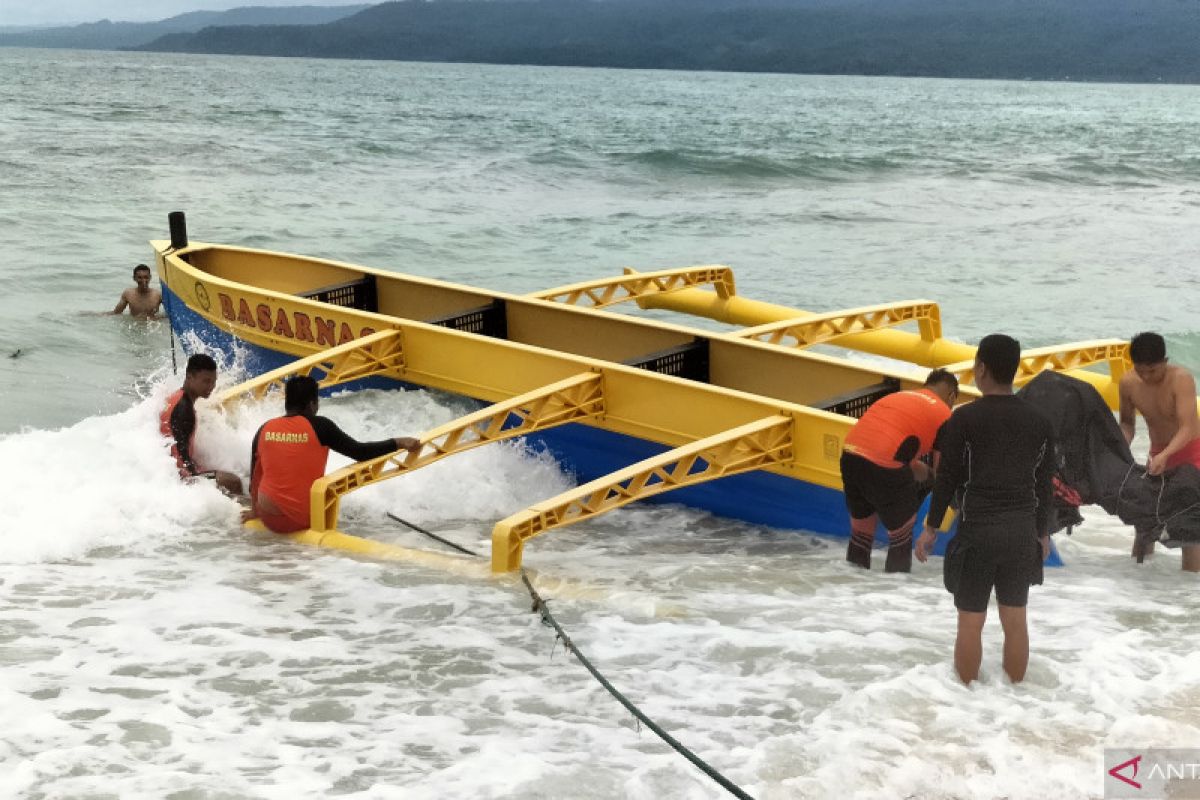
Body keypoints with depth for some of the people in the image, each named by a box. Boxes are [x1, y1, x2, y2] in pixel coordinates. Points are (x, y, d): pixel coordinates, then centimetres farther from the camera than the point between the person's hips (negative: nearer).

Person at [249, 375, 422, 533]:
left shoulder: (264, 430, 0)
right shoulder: (319, 426, -9)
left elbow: (255, 480, 10)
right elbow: (360, 452, -8)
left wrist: (256, 512, 25)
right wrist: (398, 443, 1)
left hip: (270, 519, 1)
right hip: (306, 518, -1)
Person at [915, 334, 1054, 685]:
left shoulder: (964, 418, -9)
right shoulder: (1039, 421, 4)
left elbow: (948, 478, -6)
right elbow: (1044, 483, 9)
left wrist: (931, 527, 4)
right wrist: (1043, 532, 20)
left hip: (977, 529, -4)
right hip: (1022, 530, 4)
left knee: (971, 621, 4)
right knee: (1015, 620, 11)